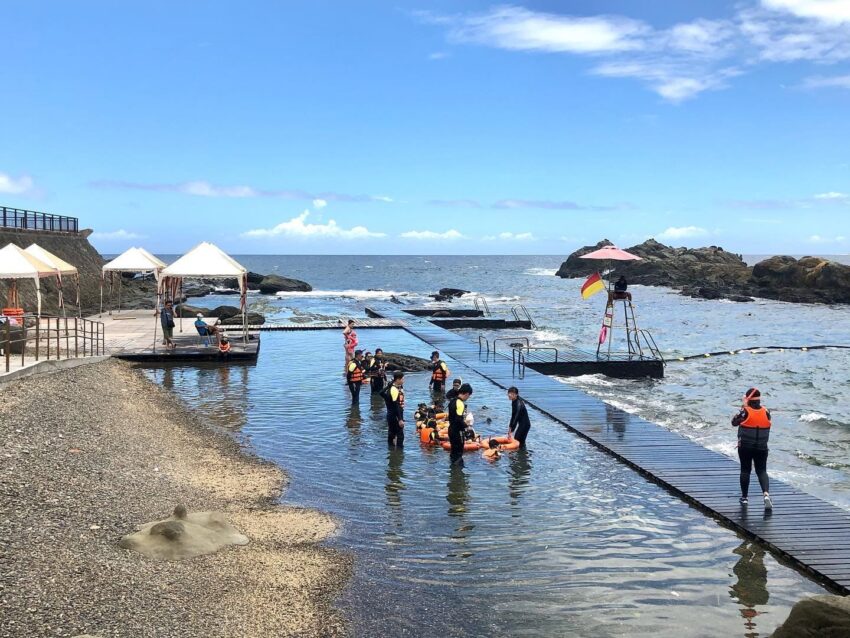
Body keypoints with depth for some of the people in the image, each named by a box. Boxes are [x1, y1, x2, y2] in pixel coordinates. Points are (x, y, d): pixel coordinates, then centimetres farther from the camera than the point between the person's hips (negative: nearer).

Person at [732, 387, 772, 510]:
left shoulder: (746, 411, -14)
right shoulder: (766, 412, -2)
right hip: (762, 447, 2)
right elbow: (768, 427, 8)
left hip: (745, 447, -2)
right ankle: (766, 494, -16)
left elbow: (734, 422, -2)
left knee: (745, 470, 11)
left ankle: (744, 497, 17)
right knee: (762, 471, 7)